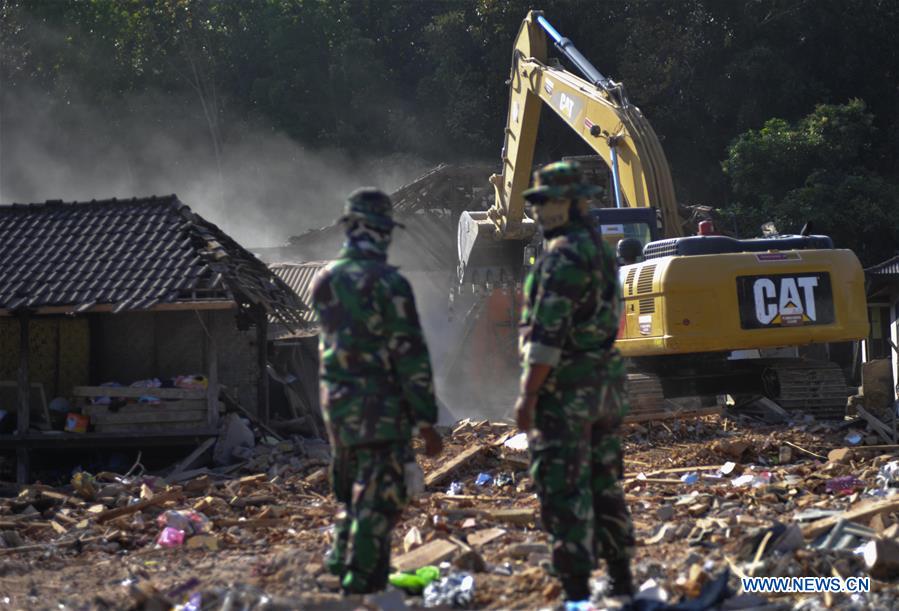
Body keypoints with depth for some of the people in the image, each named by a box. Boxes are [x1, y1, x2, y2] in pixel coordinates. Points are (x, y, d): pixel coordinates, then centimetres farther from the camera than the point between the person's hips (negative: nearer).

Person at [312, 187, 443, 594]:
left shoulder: (323, 282, 5)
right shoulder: (388, 284, -15)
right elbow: (410, 356, -15)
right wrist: (426, 420, -12)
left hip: (336, 403, 7)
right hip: (381, 406, -7)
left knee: (351, 495, 21)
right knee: (378, 499, -2)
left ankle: (341, 568, 25)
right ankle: (362, 584, -3)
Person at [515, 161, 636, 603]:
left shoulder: (564, 255, -16)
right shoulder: (601, 248, 15)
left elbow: (548, 331, -21)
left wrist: (528, 394, -20)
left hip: (564, 386, -10)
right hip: (603, 382, 10)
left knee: (563, 489, -8)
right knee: (602, 484, 16)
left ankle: (577, 590, -10)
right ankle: (621, 580, 22)